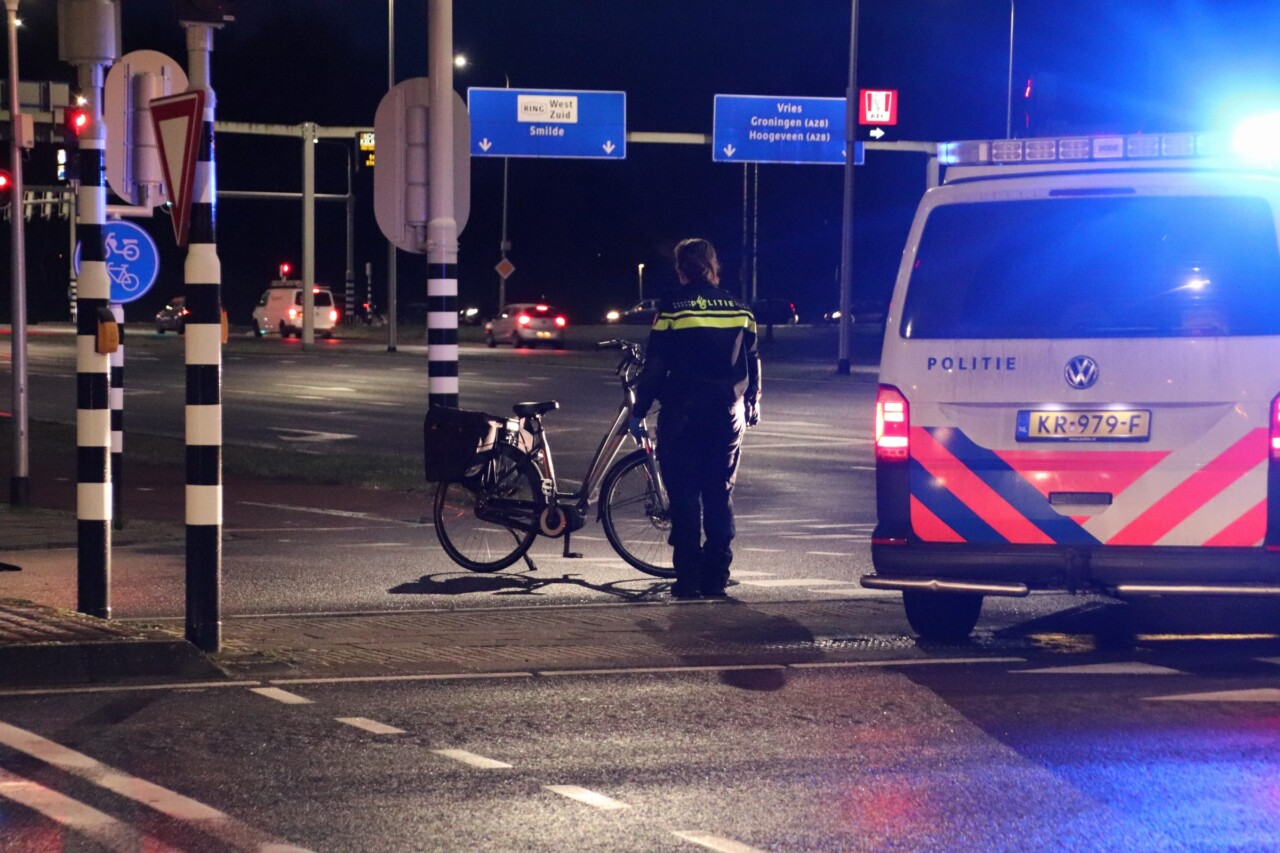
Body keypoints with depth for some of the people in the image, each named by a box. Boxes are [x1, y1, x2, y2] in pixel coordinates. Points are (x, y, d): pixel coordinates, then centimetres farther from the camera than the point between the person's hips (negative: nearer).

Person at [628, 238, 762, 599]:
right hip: (727, 415, 4)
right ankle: (716, 578, 8)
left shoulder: (672, 307, -6)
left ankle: (689, 578, -3)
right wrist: (752, 404, 27)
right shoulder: (738, 308, 6)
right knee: (720, 496, 10)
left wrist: (638, 412, 0)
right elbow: (752, 363, 12)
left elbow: (654, 366, -7)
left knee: (684, 497, 0)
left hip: (682, 416, -4)